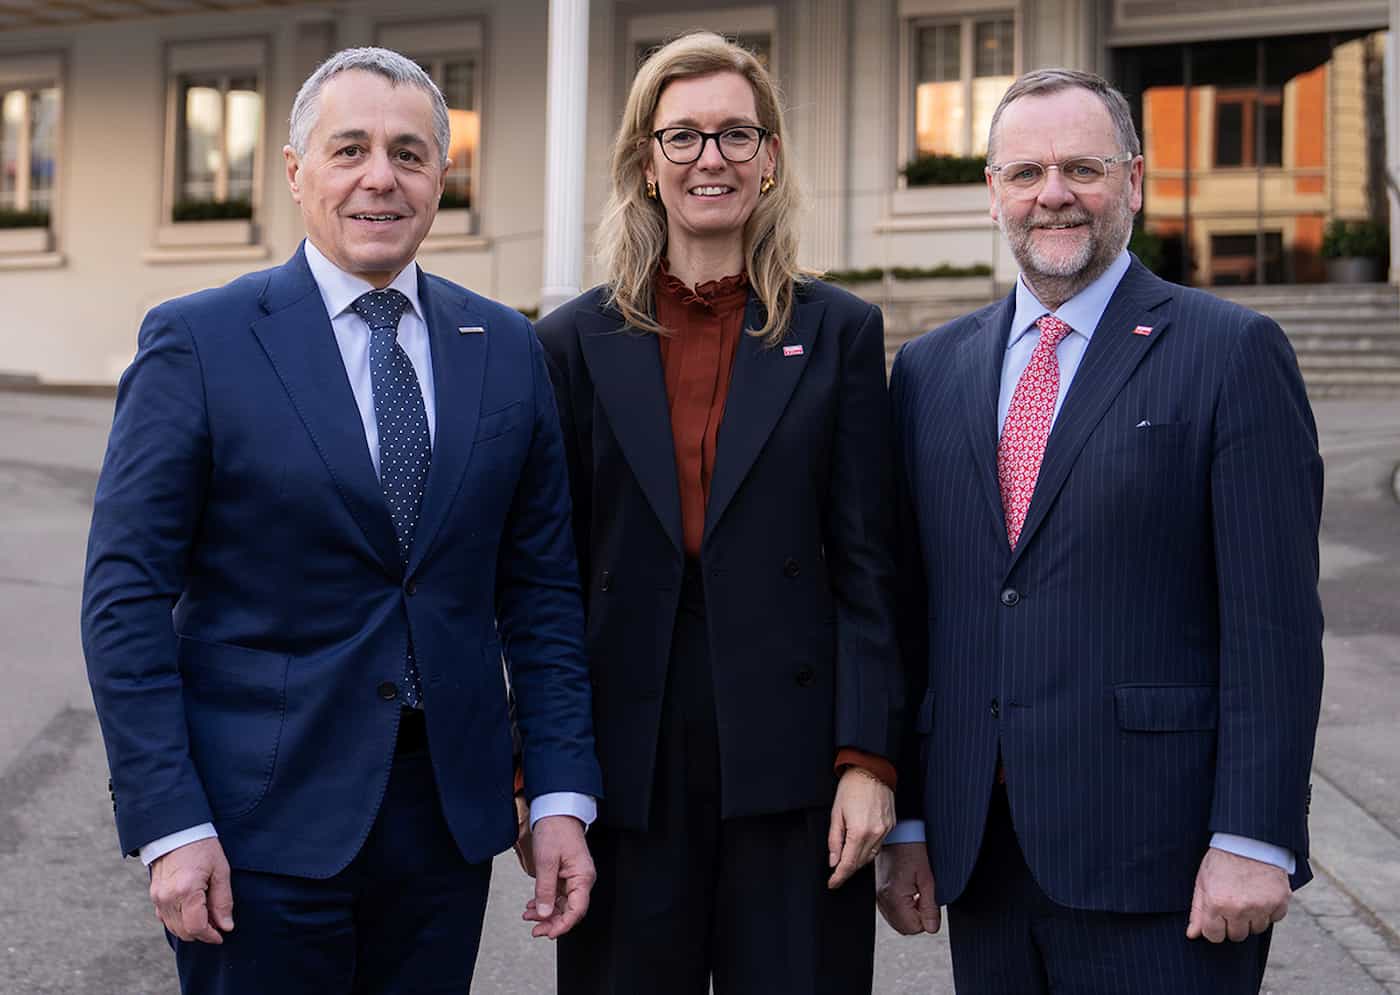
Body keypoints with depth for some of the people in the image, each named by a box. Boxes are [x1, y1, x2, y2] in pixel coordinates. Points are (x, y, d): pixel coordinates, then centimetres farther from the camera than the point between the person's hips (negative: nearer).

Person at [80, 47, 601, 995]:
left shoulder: (507, 347, 6)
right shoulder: (197, 342, -5)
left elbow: (541, 587, 8)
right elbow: (126, 595, -7)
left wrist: (562, 795, 2)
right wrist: (168, 823, -12)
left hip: (450, 808, 4)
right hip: (262, 816, -3)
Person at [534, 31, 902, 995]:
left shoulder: (839, 330, 5)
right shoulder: (577, 340, 6)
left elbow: (866, 566, 1)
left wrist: (868, 758, -7)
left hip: (790, 759, -1)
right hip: (626, 765, 1)